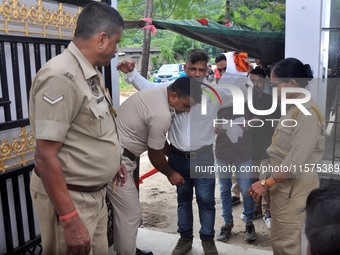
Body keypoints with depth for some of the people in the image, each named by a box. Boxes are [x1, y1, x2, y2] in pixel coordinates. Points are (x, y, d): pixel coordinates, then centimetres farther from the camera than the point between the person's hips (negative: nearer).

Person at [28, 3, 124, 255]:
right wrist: (70, 221, -25)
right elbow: (45, 157, -26)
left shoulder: (90, 74, 5)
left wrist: (113, 163, 29)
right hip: (70, 197, -9)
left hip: (94, 192, 9)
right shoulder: (61, 77, -25)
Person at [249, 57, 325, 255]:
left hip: (294, 185, -9)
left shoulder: (307, 112, -20)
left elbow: (297, 161, -25)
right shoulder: (294, 108, 11)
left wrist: (266, 183, -19)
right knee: (280, 239, 19)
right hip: (283, 182, 9)